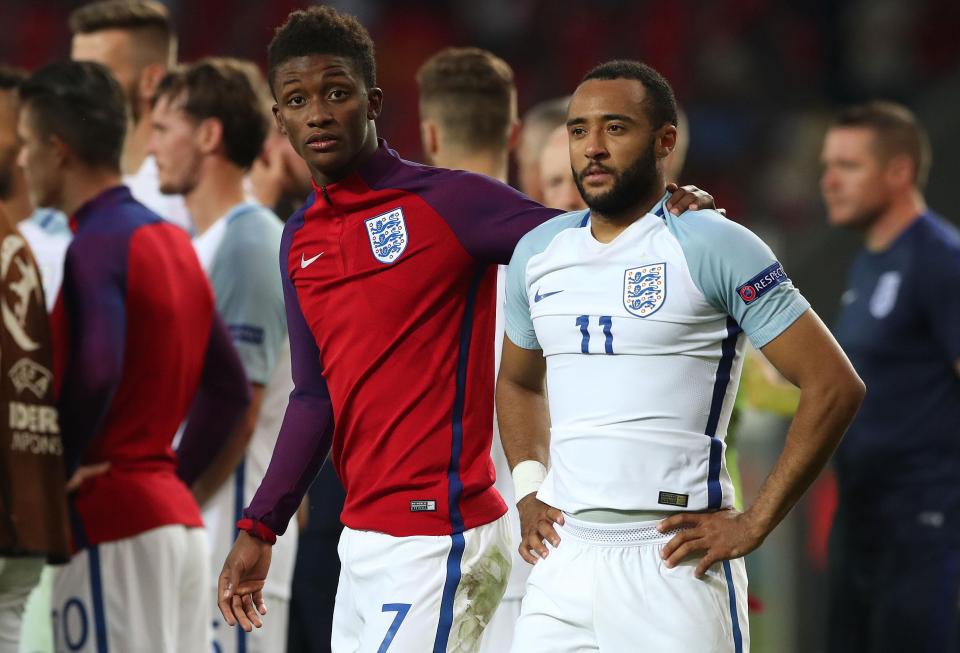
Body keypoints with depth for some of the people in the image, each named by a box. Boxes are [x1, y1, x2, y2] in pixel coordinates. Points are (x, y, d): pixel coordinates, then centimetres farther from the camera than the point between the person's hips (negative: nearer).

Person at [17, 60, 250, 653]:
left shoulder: (96, 247, -12)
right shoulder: (173, 242, 15)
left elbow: (93, 375, -27)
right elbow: (229, 389, 18)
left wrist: (59, 469, -14)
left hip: (114, 522, -9)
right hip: (178, 516, 9)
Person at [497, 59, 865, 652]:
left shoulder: (712, 247, -7)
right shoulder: (537, 253, 12)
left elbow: (835, 386, -9)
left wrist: (754, 525, -10)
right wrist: (528, 489, 14)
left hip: (673, 563, -5)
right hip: (564, 558, 5)